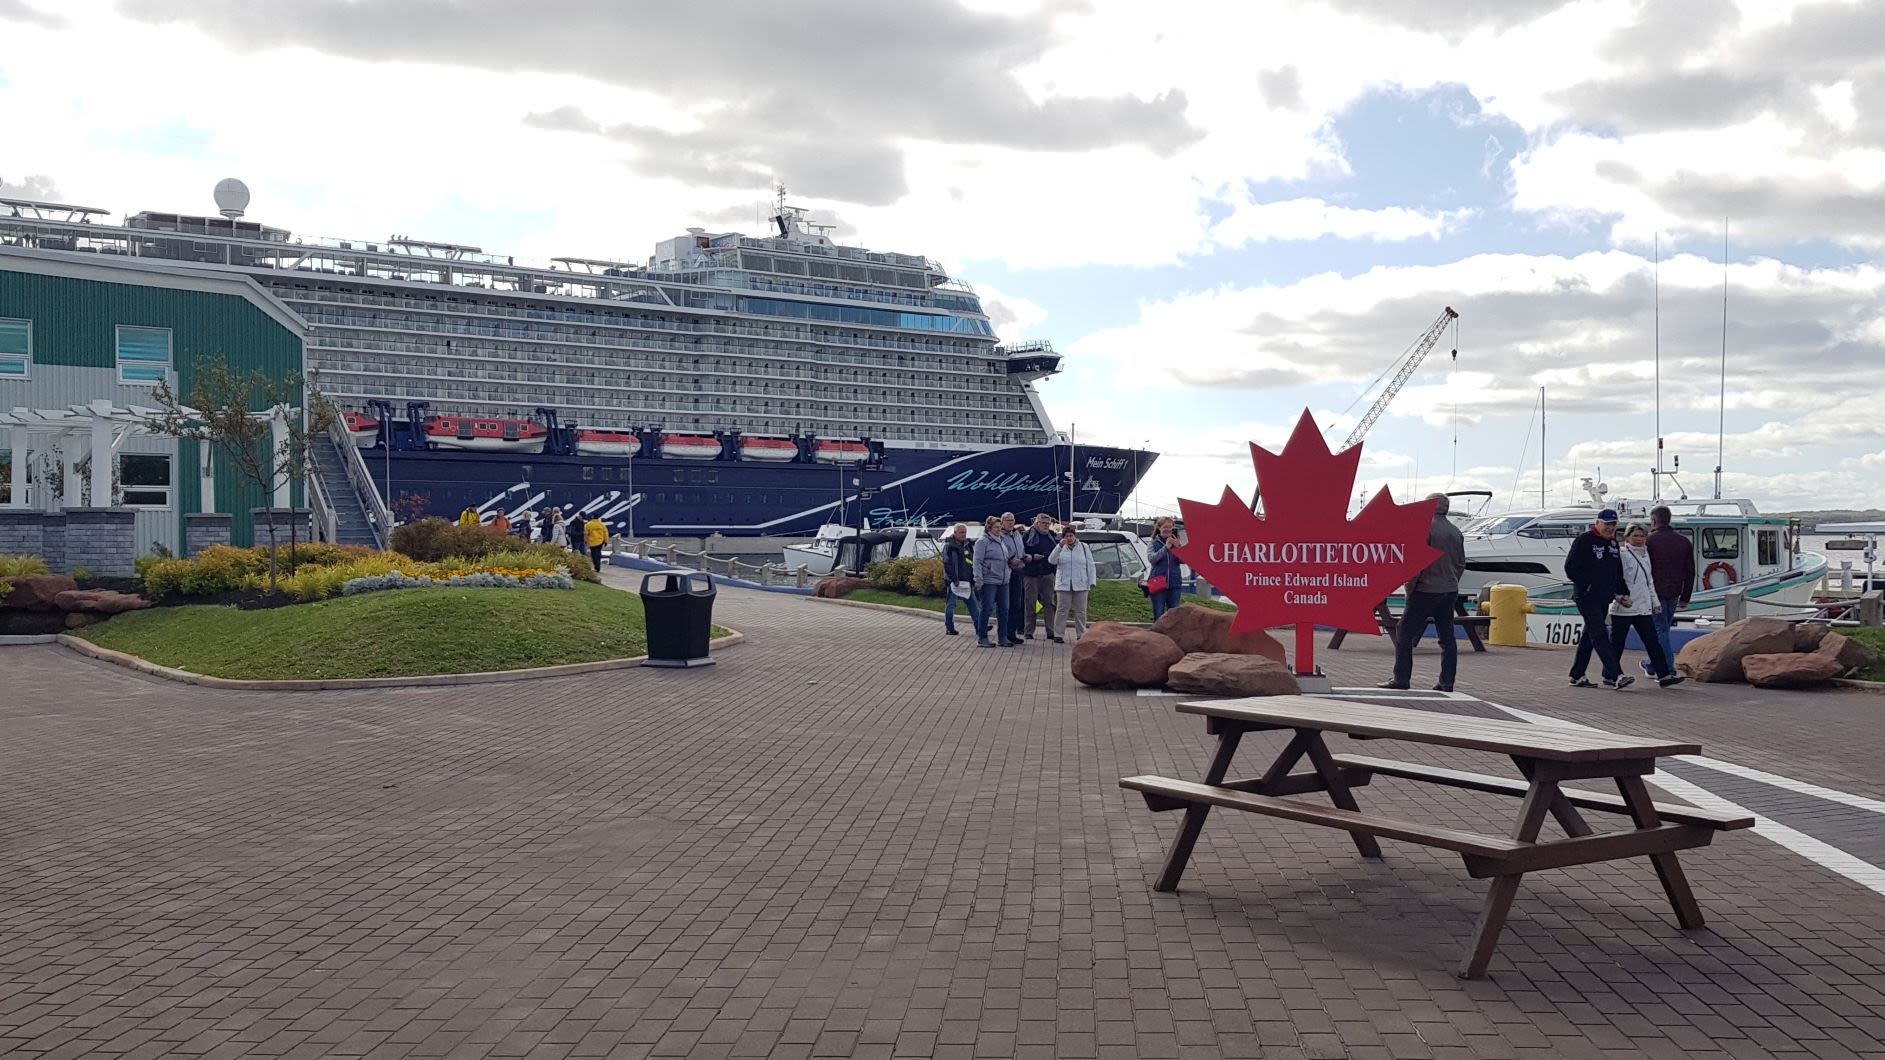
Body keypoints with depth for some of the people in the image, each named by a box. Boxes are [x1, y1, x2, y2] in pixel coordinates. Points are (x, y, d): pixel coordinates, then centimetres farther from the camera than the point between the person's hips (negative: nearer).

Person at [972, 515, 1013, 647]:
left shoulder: (1002, 541, 16)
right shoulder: (983, 542, -8)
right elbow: (977, 562, -12)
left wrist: (1009, 569, 13)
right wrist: (978, 581, -17)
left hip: (1003, 582, 8)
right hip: (989, 582, -8)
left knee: (1003, 609, 9)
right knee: (986, 609, -4)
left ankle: (1003, 637, 16)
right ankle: (982, 638, 3)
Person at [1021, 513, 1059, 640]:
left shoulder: (1053, 536, 11)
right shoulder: (1028, 535, -3)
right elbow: (1020, 552, -4)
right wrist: (1031, 557, -16)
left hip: (1048, 573, 4)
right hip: (1031, 574, -4)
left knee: (1050, 602, 2)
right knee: (1030, 603, 1)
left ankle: (1051, 632, 6)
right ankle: (1028, 632, 8)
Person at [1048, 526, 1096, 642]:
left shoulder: (1084, 547, 7)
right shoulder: (1061, 548, 6)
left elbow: (1090, 566, 7)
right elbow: (1051, 560, -10)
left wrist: (1092, 582, 0)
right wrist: (1060, 546, -19)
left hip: (1081, 585, 1)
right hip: (1063, 585, -1)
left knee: (1080, 611, 4)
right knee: (1062, 610, -1)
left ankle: (1081, 635, 12)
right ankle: (1057, 635, 4)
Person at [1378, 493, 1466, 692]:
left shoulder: (1425, 528, -12)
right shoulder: (1456, 532, 10)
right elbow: (1461, 564, 16)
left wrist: (1409, 590, -6)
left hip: (1426, 590, -7)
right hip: (1450, 591, 7)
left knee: (1405, 633, 0)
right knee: (1447, 636, 9)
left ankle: (1401, 678, -2)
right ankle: (1447, 682, 8)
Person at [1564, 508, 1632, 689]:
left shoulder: (1613, 543, 15)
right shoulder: (1584, 540, -9)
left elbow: (1618, 571, 22)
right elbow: (1570, 567, -13)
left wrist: (1621, 592, 12)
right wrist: (1586, 585, -15)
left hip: (1604, 598, 8)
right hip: (1587, 597, -8)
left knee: (1589, 636, 11)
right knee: (1600, 635, -14)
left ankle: (1577, 676, 17)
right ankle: (1615, 676, -21)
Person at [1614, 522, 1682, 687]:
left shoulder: (1645, 554, 18)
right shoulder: (1621, 554, -6)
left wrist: (1655, 602, 22)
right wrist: (1621, 597, -25)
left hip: (1643, 608, 7)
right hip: (1623, 608, -7)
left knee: (1653, 642, 1)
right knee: (1617, 642, 1)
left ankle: (1664, 675, -1)